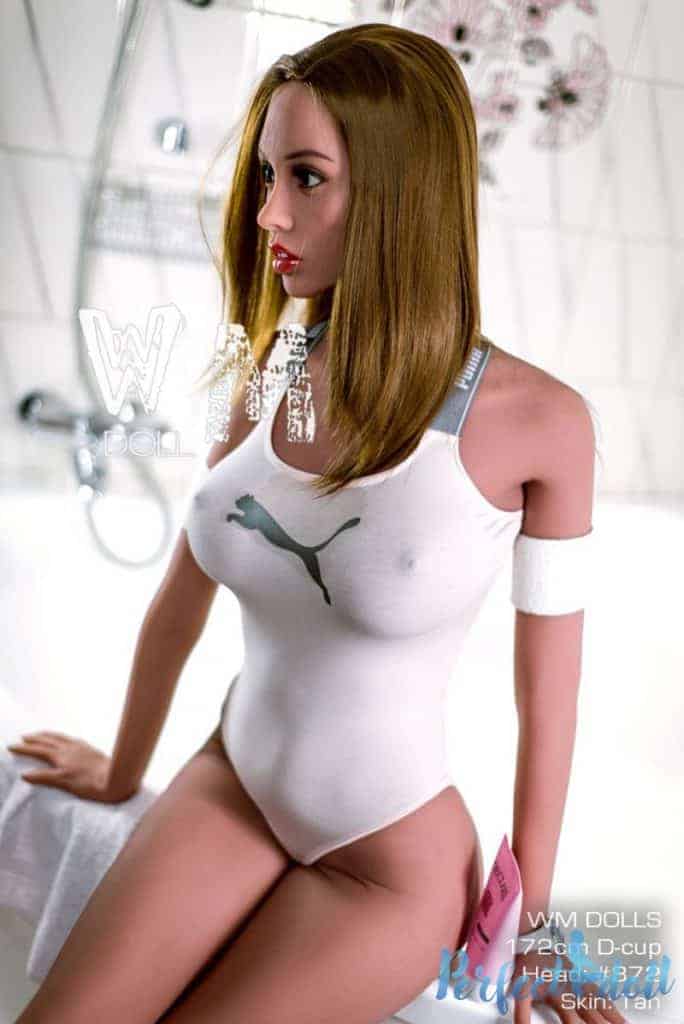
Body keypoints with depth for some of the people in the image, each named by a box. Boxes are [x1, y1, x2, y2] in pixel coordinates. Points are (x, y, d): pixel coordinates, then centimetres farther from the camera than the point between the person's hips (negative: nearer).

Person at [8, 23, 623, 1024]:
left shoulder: (536, 421, -18)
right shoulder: (269, 381, -5)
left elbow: (549, 686, -9)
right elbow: (181, 597, 6)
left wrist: (529, 920, 0)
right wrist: (123, 773, 19)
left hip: (393, 865, -3)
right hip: (232, 786, 4)